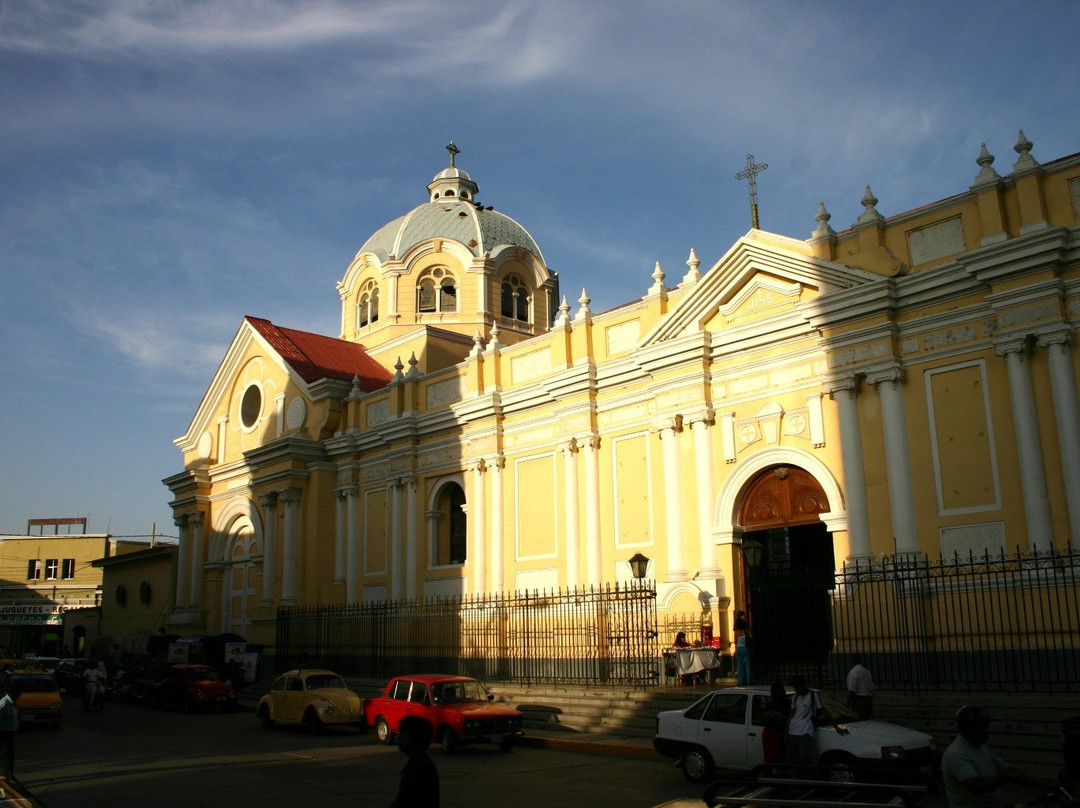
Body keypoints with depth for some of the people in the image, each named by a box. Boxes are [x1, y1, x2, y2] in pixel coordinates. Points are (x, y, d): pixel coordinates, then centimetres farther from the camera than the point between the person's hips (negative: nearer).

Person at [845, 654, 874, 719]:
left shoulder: (852, 672, -9)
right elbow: (872, 689, 18)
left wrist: (847, 705, -11)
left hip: (858, 701, -8)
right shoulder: (867, 672, 15)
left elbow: (851, 691, -16)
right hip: (869, 701, 8)